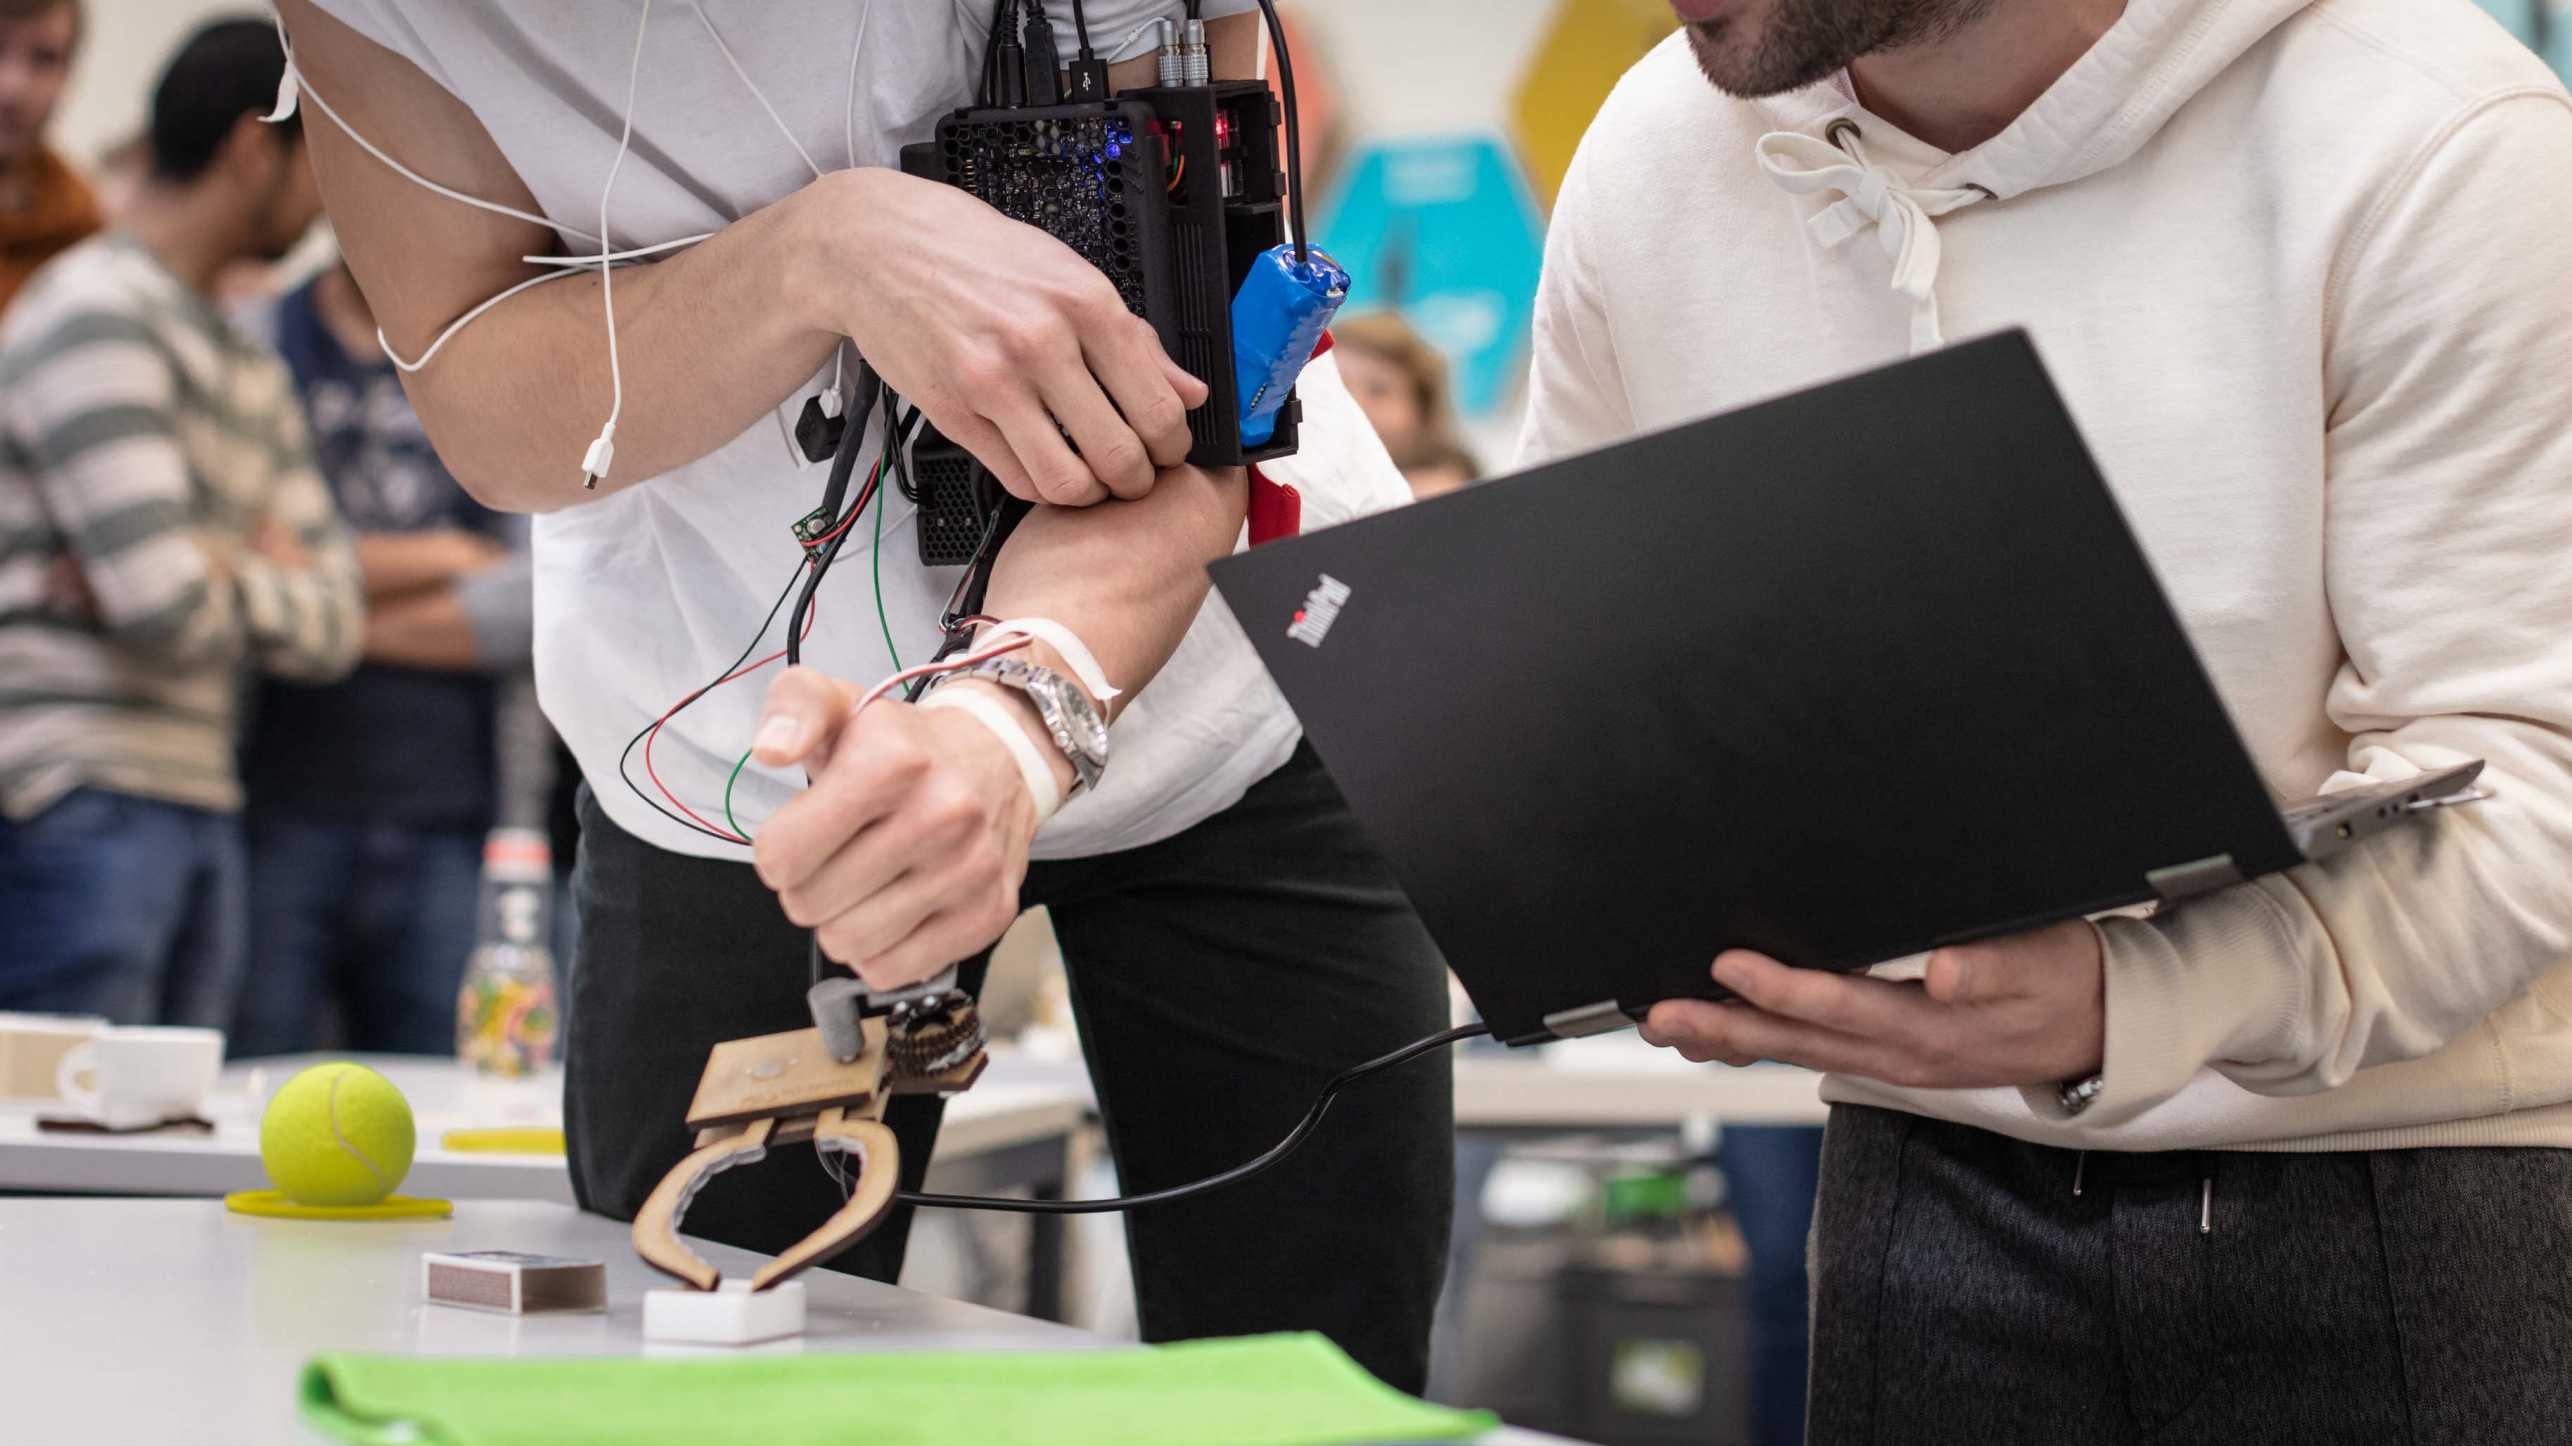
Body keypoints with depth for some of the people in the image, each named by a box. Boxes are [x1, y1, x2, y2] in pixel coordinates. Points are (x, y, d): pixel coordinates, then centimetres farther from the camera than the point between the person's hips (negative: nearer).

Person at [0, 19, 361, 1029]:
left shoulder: (249, 369, 21)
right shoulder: (95, 316, -8)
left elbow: (331, 623, 14)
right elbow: (170, 606, -17)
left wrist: (222, 569, -5)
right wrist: (261, 576, 4)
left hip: (202, 809, 9)